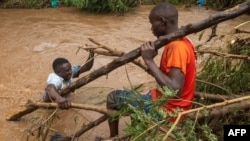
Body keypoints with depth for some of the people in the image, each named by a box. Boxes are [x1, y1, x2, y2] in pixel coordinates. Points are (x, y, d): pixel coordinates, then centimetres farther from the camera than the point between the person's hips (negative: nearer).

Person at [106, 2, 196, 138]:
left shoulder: (176, 47, -26)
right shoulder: (183, 42, 4)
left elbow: (174, 90, -34)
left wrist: (149, 61, -30)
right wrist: (153, 70, 4)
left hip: (166, 109, -9)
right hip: (172, 105, 10)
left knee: (113, 98, 2)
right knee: (135, 96, 32)